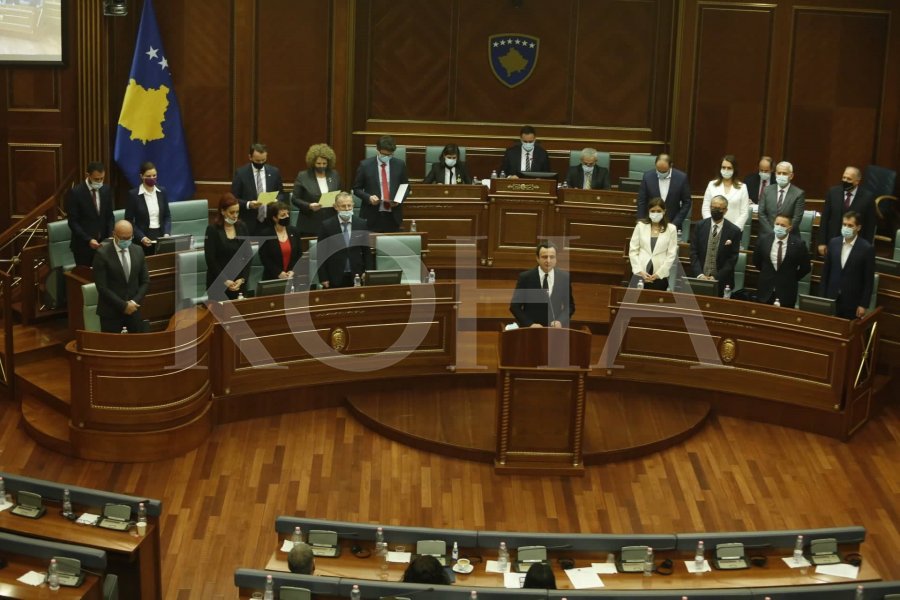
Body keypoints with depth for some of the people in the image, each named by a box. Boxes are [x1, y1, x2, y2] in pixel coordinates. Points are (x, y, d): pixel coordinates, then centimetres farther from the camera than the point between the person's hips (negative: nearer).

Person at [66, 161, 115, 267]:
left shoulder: (106, 190, 3)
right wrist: (88, 240, -20)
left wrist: (110, 236, -4)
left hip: (103, 243, 4)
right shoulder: (75, 192, -11)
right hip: (83, 245, -4)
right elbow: (73, 222, -12)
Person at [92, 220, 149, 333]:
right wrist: (123, 305, -15)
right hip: (111, 311, -4)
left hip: (134, 308, 4)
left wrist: (134, 302, -6)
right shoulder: (102, 254, -11)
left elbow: (145, 281, 8)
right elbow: (102, 287, -14)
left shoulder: (138, 251, 4)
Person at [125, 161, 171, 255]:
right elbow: (129, 221, -3)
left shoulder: (161, 192, 7)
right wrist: (142, 237, -14)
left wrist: (166, 234, -5)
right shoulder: (133, 194, -4)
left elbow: (167, 216, 12)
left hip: (160, 237, 3)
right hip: (142, 241, -3)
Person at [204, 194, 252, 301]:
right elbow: (210, 259, -9)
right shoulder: (212, 230, -6)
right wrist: (224, 280, -14)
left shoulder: (242, 227, 5)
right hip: (218, 282, -3)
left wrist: (242, 279, -6)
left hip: (239, 281, 3)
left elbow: (248, 255, 4)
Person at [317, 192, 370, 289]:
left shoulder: (361, 224, 5)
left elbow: (366, 250, 10)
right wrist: (323, 278, -6)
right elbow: (321, 253, -1)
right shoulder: (327, 226, -2)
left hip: (356, 277, 2)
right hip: (335, 277, -2)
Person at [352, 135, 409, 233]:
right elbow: (357, 188, 6)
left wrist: (399, 199, -6)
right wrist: (369, 197, -13)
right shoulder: (365, 165, -1)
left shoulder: (400, 165, 4)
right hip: (372, 217, -2)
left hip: (393, 217, 2)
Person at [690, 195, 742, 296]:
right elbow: (693, 253, 2)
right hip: (700, 278, 2)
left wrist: (716, 277, -13)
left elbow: (732, 259, -5)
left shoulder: (734, 231, -3)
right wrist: (699, 274, -11)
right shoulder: (700, 226, 4)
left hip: (721, 282, -2)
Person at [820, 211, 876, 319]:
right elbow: (825, 271, 9)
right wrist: (822, 297, 6)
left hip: (852, 303, -3)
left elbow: (869, 280, -6)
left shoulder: (867, 249, -8)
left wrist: (863, 305, -8)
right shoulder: (833, 243, 4)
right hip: (831, 299, 3)